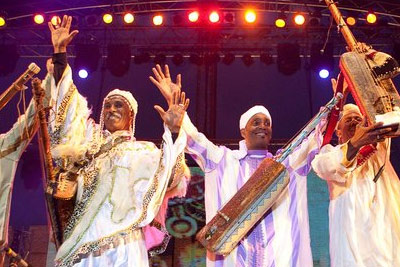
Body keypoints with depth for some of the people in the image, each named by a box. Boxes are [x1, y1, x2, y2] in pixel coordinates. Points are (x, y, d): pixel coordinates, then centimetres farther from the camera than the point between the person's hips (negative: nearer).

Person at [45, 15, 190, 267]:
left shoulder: (144, 152, 10)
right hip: (82, 242, 3)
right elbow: (64, 108, 15)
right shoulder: (90, 142, 18)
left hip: (122, 243, -2)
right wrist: (60, 52, 12)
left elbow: (169, 177, -7)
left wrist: (174, 131, -21)